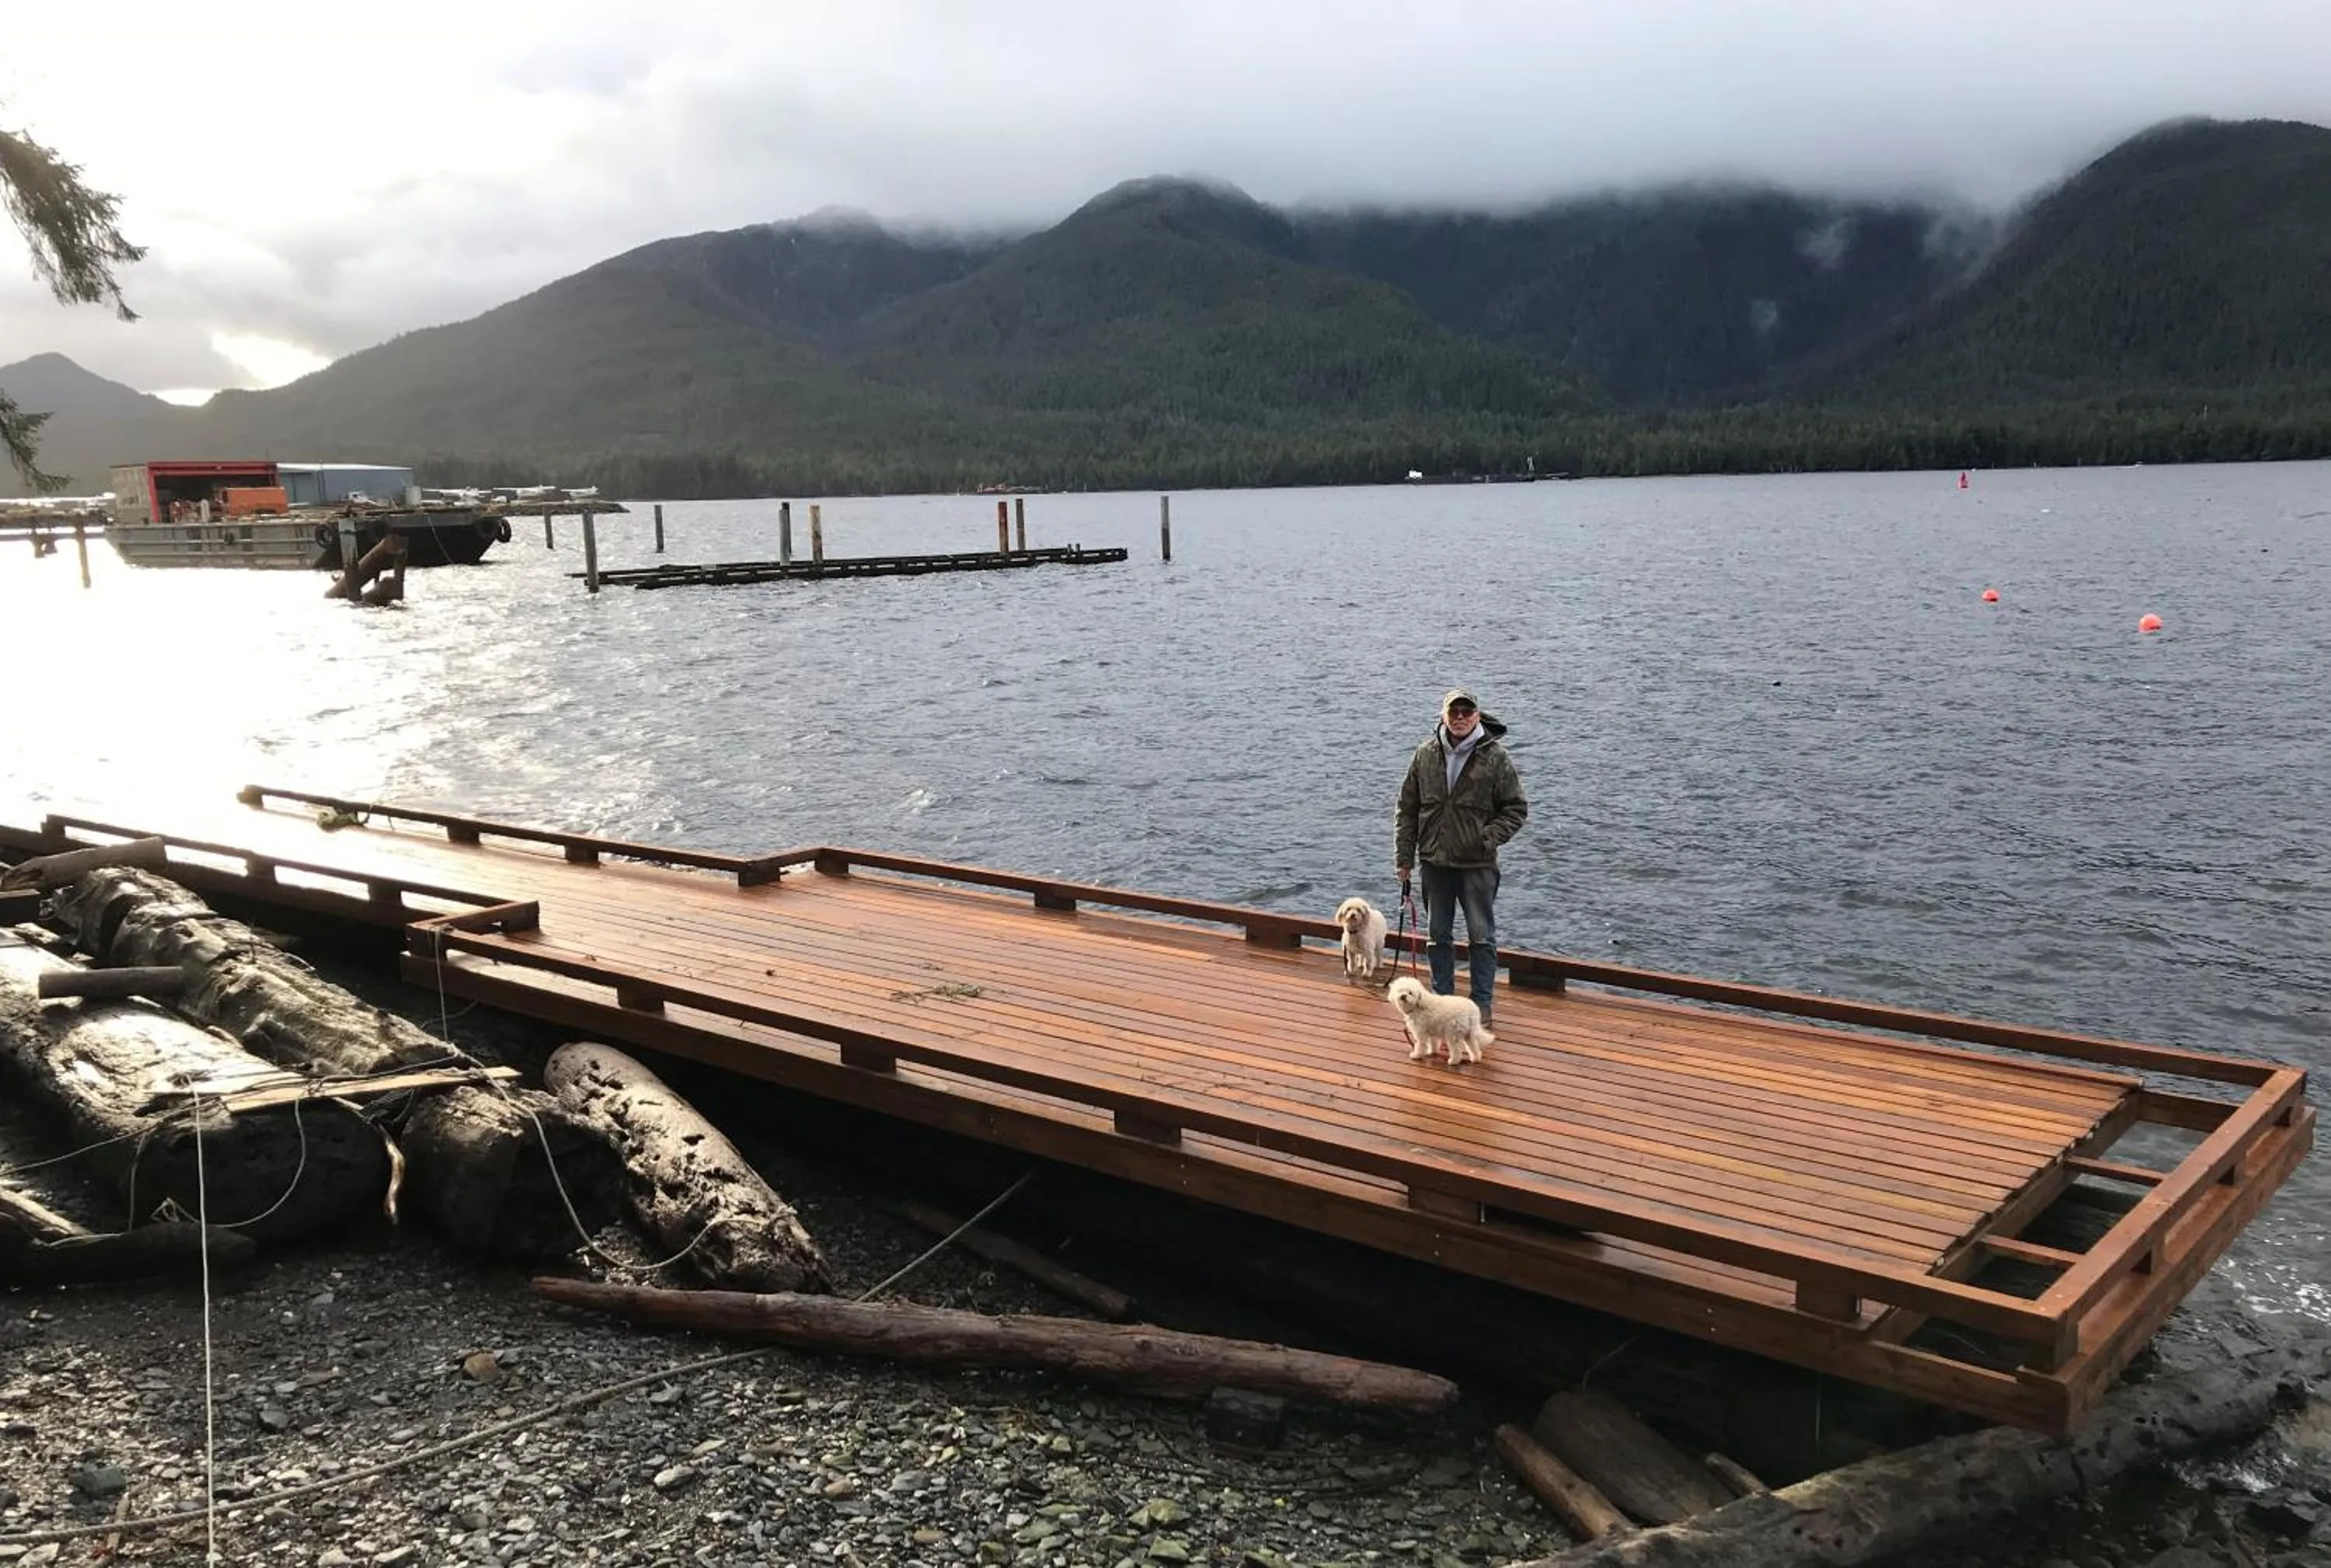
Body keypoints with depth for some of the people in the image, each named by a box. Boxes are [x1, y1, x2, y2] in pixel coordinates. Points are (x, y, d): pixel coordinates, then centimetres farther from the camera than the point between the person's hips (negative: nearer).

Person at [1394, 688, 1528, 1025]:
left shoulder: (1495, 757, -7)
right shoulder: (1426, 755, 0)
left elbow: (1516, 809, -1)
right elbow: (1407, 809, 7)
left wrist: (1489, 838, -15)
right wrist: (1404, 857, 5)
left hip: (1477, 864, -3)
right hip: (1435, 861, 3)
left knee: (1482, 936, 4)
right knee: (1437, 936, 13)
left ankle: (1482, 1004, 15)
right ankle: (1443, 999, 26)